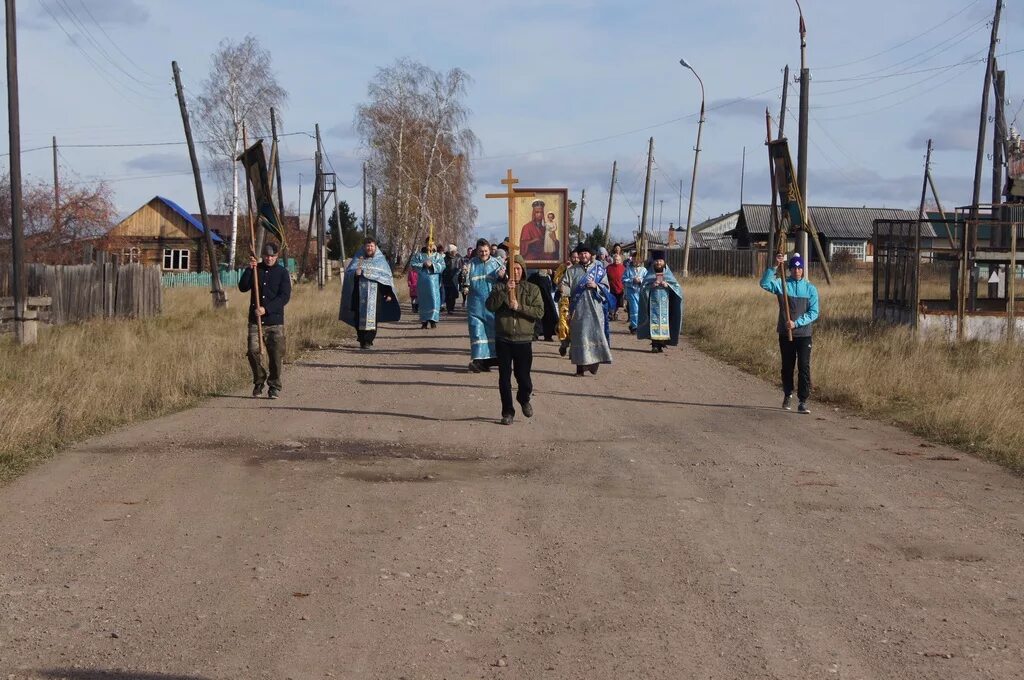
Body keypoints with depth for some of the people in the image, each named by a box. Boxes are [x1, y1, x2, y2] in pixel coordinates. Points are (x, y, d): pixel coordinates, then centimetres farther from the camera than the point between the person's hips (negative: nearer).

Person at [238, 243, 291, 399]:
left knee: (276, 354, -3)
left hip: (275, 320, -2)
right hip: (255, 319, 2)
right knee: (253, 351, -6)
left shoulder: (282, 272, 1)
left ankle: (274, 386, 10)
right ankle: (259, 381, 15)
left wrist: (267, 309, -16)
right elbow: (243, 287, -2)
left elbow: (285, 296, -7)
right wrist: (249, 270, -15)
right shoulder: (256, 269, 9)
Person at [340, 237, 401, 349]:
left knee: (372, 316, -8)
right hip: (360, 293, 1)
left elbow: (387, 277, 9)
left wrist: (388, 293, 1)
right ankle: (362, 340, 10)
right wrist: (355, 273, -20)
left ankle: (368, 341, -7)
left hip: (375, 293, -1)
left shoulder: (381, 260, 8)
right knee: (360, 317, 0)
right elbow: (348, 272, 3)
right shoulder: (357, 259, 9)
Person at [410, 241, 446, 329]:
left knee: (434, 300, -9)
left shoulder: (438, 256, 9)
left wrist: (432, 265, -17)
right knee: (423, 301, 3)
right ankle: (424, 322, 8)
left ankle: (433, 320, -6)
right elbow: (412, 265, -1)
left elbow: (442, 266, -4)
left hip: (434, 281, 0)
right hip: (422, 281, 1)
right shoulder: (419, 255, 8)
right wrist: (423, 265, -12)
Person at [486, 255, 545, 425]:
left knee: (524, 377, 3)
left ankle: (524, 399, 35)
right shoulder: (499, 287, 4)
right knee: (504, 378, 4)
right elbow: (490, 306, -11)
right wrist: (504, 291, -21)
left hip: (523, 340, 0)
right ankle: (507, 412, 15)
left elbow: (539, 312, -6)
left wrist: (519, 307, -16)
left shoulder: (532, 289, 4)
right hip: (503, 340, 0)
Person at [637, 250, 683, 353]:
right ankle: (654, 345, -7)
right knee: (654, 322, -7)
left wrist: (667, 285, -12)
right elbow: (643, 288, 2)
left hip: (665, 304, 1)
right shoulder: (649, 275, 8)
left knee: (664, 322, -3)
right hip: (653, 303, -1)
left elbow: (677, 288, 5)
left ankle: (661, 344, 3)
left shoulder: (668, 275, 10)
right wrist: (651, 286, -15)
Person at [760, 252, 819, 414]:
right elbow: (764, 284, -17)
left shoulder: (810, 288, 0)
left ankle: (803, 402, -6)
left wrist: (796, 323, -16)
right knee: (787, 367, 13)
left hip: (804, 333, -1)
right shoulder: (782, 284, 1)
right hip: (785, 333, 1)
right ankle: (788, 395, 33)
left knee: (804, 367, -8)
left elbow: (814, 313, -5)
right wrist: (774, 267, -25)